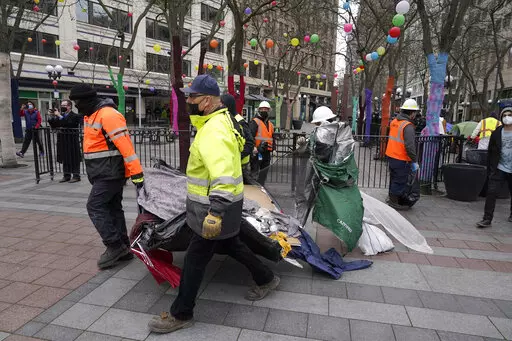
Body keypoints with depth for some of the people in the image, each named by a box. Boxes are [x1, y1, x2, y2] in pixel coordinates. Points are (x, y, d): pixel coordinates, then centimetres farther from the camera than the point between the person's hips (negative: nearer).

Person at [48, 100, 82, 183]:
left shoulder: (75, 116, -8)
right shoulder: (61, 115, 11)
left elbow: (68, 123, -23)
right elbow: (53, 126, 11)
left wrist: (59, 116, -20)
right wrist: (51, 117, -1)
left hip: (72, 141, -6)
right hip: (62, 140, 7)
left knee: (73, 158, 0)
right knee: (65, 158, 11)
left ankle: (76, 176, 7)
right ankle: (66, 175, 20)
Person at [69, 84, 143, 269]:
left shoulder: (107, 115, -17)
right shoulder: (92, 115, 16)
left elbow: (125, 144, -23)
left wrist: (136, 173, -25)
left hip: (110, 173, -10)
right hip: (105, 173, 10)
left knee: (95, 206, -9)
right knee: (113, 208, 12)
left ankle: (115, 246, -1)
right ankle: (123, 248, 21)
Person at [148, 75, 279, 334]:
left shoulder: (214, 131, -25)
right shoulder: (220, 121, 8)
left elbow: (223, 176, -37)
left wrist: (215, 213, -42)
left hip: (216, 208, -10)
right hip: (217, 205, 10)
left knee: (195, 260, 3)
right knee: (231, 245, 26)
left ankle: (180, 315, 22)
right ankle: (266, 279, 43)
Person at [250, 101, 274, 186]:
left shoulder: (270, 125, 19)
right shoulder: (255, 122, -5)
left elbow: (272, 139, 27)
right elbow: (250, 136, -17)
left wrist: (271, 150, 19)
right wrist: (254, 148, -27)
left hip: (267, 153, 8)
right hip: (257, 153, -7)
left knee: (263, 174, 14)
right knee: (254, 174, -8)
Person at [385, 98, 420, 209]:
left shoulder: (394, 122, 7)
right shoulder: (408, 126, -19)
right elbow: (409, 146, -23)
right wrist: (414, 161, -15)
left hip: (391, 155, 9)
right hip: (401, 159, -9)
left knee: (394, 178, 21)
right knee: (400, 181, 3)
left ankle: (391, 198, 34)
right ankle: (394, 201, 12)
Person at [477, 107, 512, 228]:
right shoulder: (497, 133, 0)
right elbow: (490, 152, 4)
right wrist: (489, 169, 3)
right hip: (499, 169, 0)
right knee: (491, 193, -10)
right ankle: (487, 219, -6)